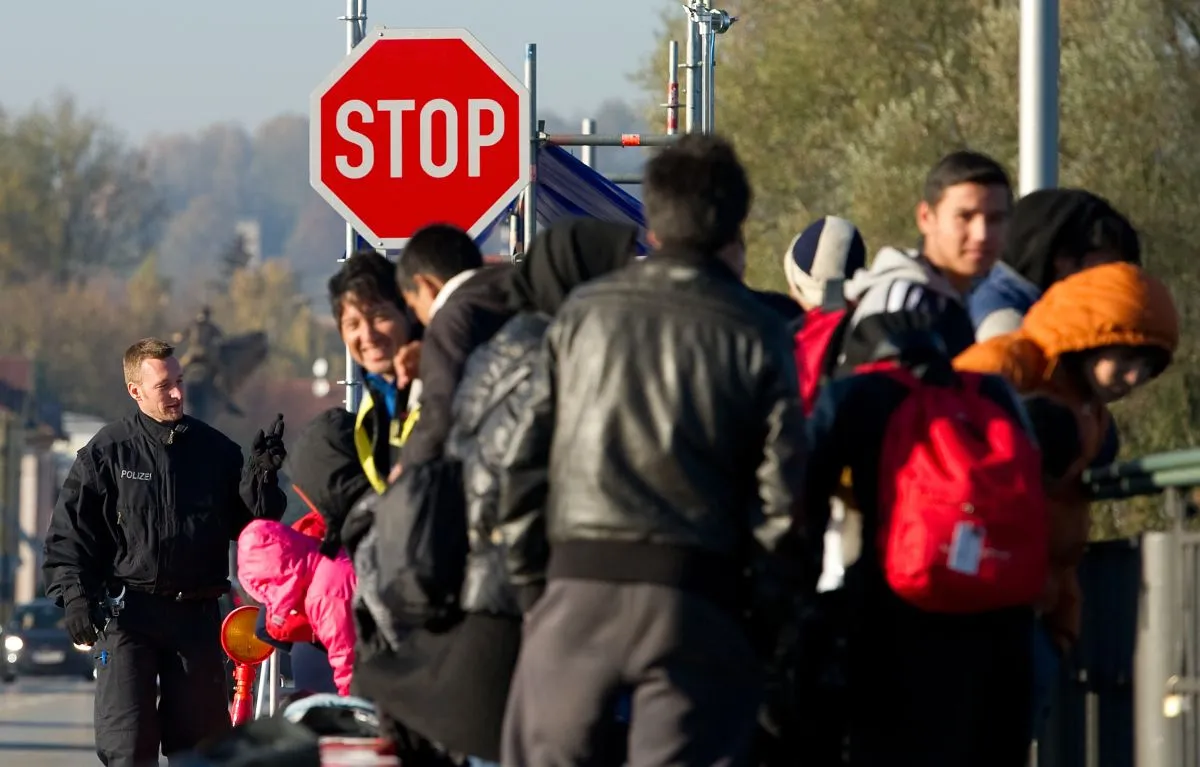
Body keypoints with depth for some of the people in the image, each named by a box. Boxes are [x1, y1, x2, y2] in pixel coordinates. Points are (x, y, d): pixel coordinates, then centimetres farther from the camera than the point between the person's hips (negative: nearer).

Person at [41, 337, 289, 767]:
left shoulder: (215, 449, 9)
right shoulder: (107, 452, 1)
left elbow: (245, 524, 10)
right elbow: (70, 530, 1)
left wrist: (261, 476, -7)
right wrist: (74, 594, -11)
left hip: (197, 615, 3)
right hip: (128, 616, -3)